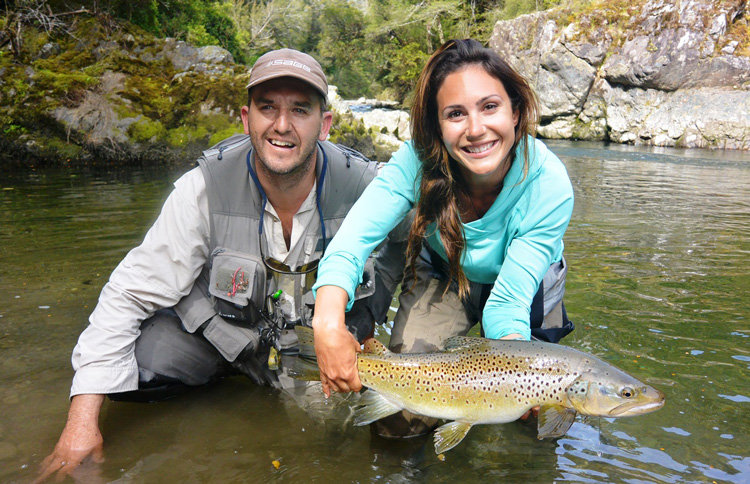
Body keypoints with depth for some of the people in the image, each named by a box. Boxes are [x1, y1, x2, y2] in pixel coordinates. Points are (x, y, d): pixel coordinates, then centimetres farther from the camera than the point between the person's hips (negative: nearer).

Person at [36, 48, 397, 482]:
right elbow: (130, 294, -18)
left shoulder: (365, 186, -22)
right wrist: (83, 419, -24)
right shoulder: (205, 189, -22)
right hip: (221, 326, -1)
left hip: (324, 331, 2)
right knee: (136, 366, -21)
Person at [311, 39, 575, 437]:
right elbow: (355, 236, -41)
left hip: (528, 283, 0)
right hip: (442, 274, 1)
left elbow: (508, 302, -34)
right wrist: (328, 322, -59)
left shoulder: (548, 185, -34)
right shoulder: (419, 159, -32)